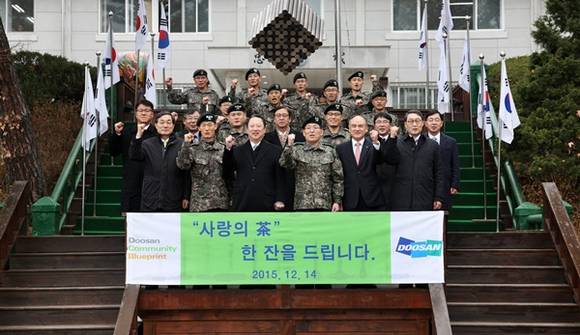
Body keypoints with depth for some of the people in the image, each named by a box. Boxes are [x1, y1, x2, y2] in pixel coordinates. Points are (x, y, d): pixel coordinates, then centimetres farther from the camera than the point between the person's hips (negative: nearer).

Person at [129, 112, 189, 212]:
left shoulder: (181, 145, 0)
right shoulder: (147, 144, 8)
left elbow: (187, 173, 0)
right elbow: (134, 156, -10)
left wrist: (186, 196, -1)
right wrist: (138, 136, -21)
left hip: (173, 203, -1)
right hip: (150, 201, 1)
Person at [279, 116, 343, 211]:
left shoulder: (330, 152, 8)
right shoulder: (297, 150, 6)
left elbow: (338, 179, 7)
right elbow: (285, 164, -13)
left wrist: (337, 201, 1)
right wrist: (289, 145, -25)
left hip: (324, 204, 1)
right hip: (302, 205, -1)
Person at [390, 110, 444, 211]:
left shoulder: (433, 145, 10)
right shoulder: (396, 144, 6)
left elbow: (438, 173, 9)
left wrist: (438, 198, 3)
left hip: (425, 201, 1)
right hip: (400, 202, -1)